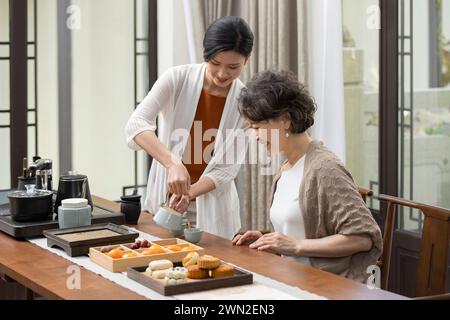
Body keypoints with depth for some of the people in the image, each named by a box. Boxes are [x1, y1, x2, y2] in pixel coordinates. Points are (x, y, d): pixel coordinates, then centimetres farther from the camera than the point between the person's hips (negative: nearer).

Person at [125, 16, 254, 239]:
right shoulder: (177, 79, -12)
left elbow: (227, 168, -8)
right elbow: (136, 124, -26)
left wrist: (188, 193, -26)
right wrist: (173, 164, -40)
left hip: (211, 203, 0)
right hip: (163, 196, 0)